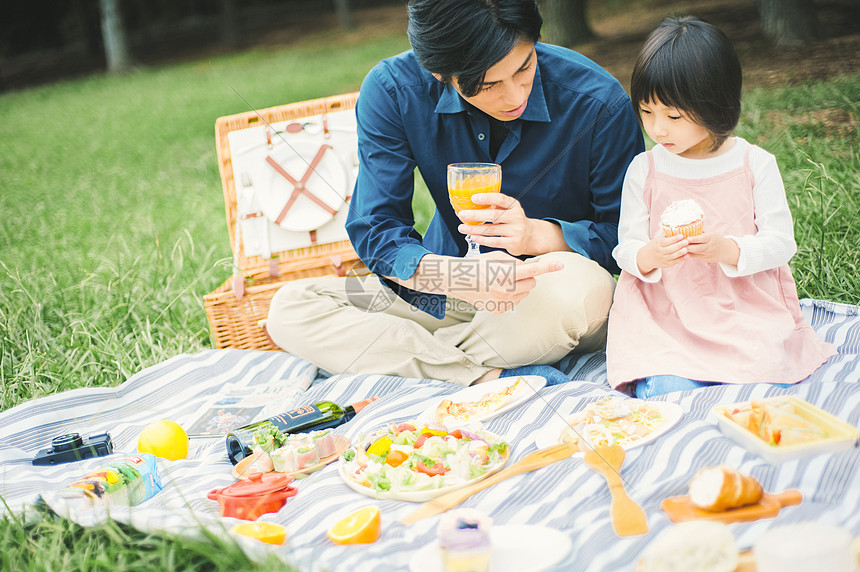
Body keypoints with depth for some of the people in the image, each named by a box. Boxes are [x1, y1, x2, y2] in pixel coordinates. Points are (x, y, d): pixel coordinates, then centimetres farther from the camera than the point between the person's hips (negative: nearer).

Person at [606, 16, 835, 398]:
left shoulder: (755, 164, 0)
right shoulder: (644, 170, 2)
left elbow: (781, 241, -2)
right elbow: (626, 247, 3)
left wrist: (727, 250, -21)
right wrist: (648, 257, -21)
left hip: (747, 307, 1)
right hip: (668, 315, -1)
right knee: (670, 393, -25)